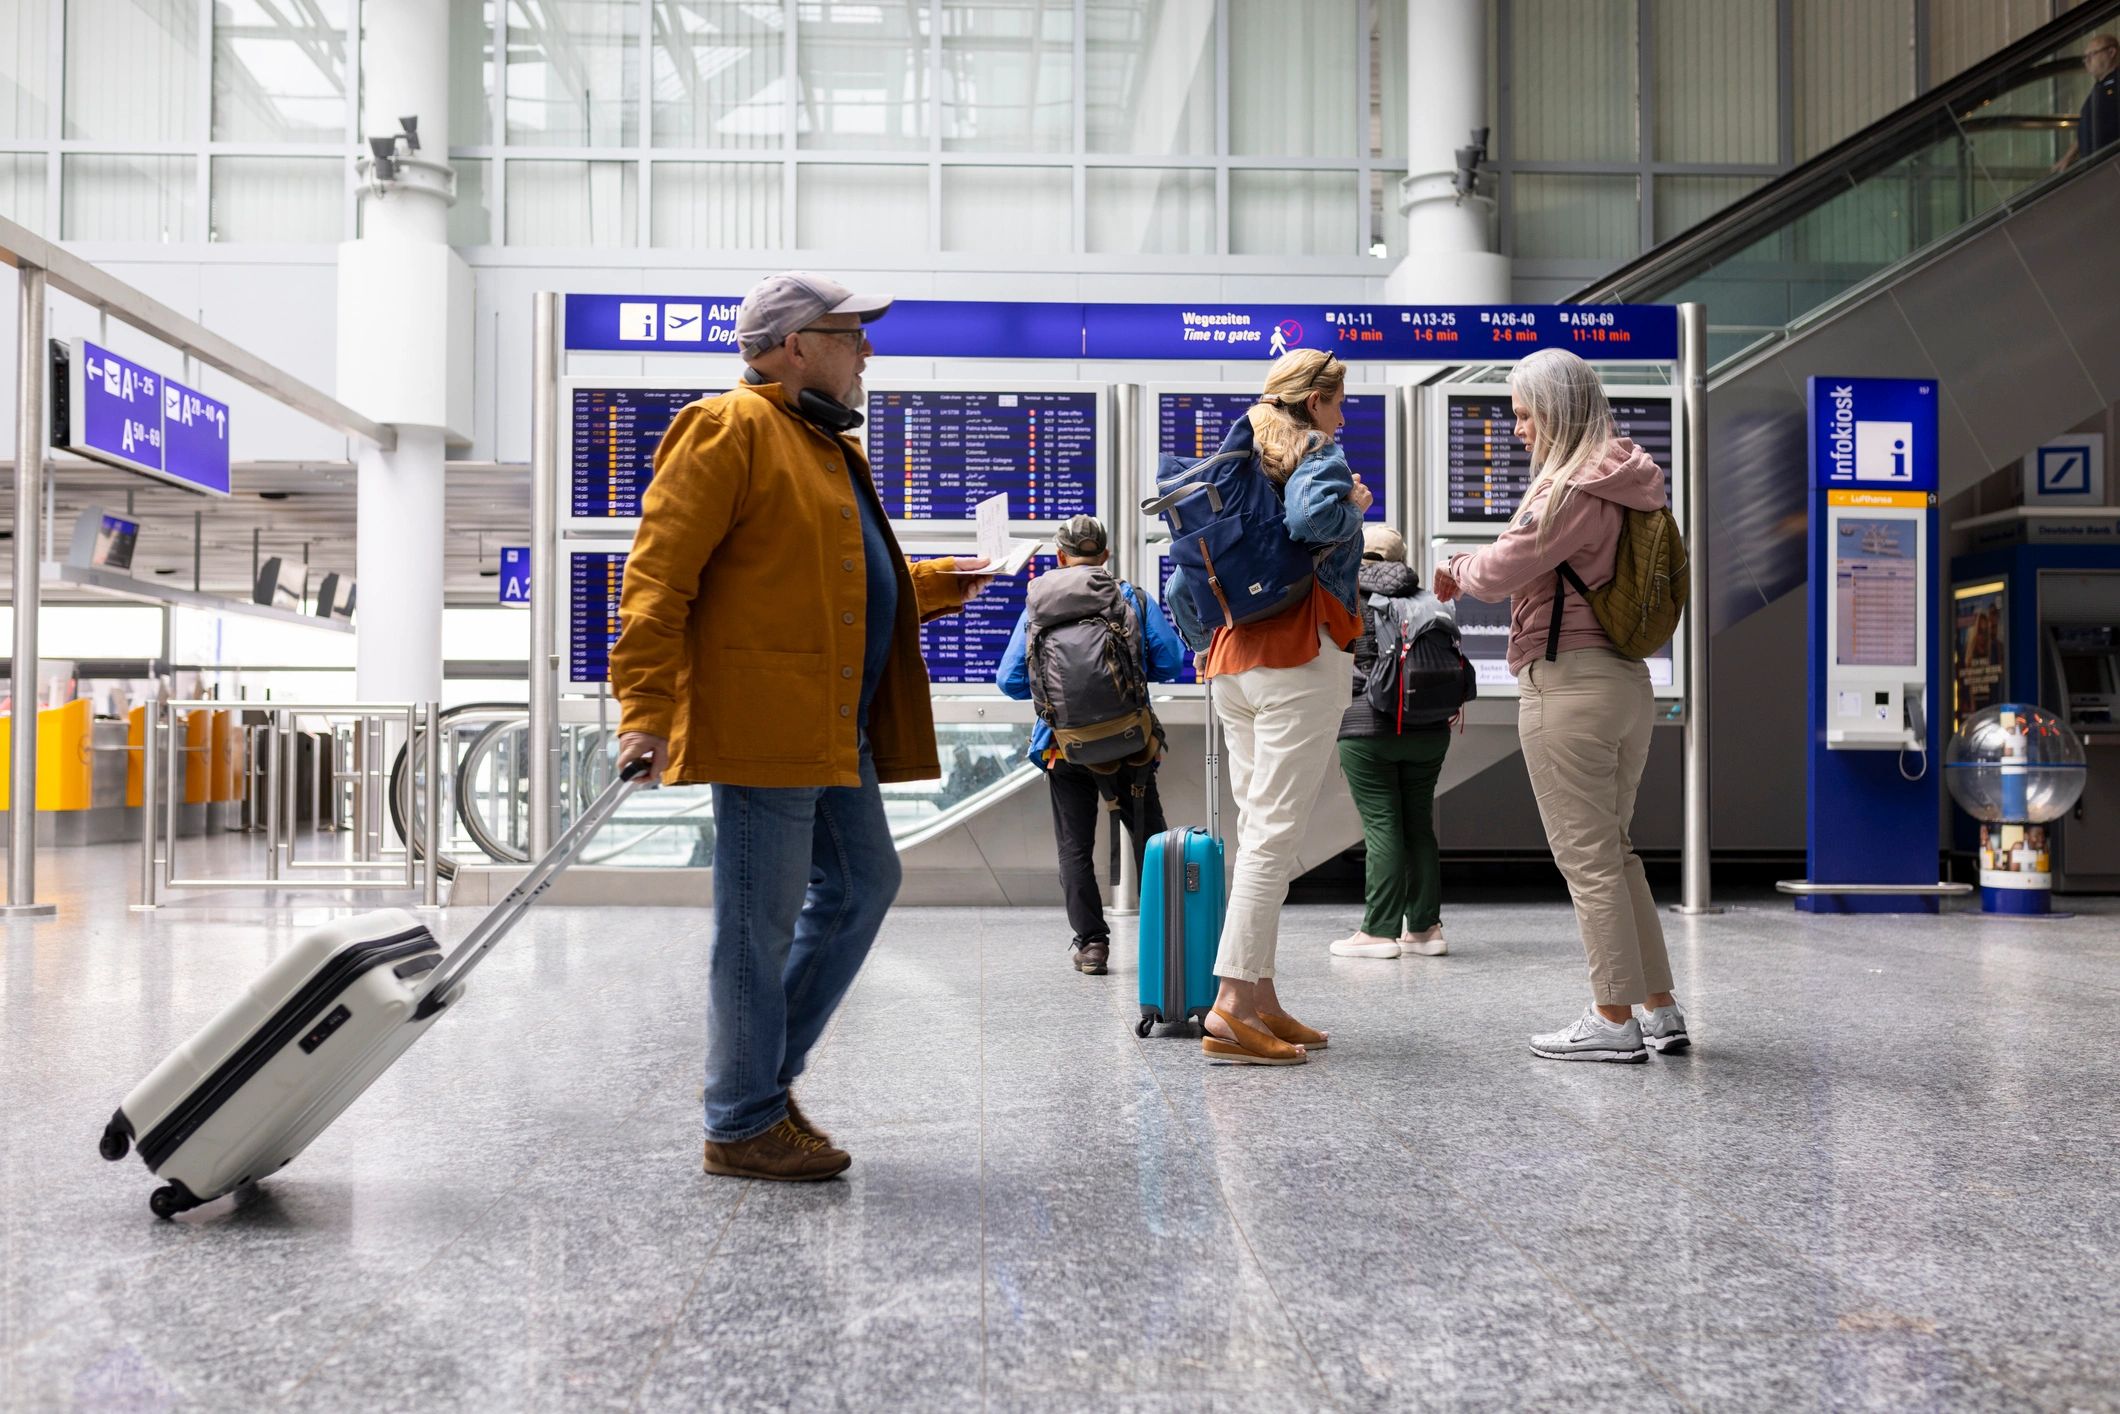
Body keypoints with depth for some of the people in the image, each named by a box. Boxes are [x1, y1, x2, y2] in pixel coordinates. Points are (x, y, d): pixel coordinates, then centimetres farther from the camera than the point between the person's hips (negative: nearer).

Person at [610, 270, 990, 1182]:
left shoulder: (825, 446, 23)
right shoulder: (729, 430, -7)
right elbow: (658, 575, -15)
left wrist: (937, 585, 21)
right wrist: (645, 709, -22)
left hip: (835, 729, 10)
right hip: (763, 724, -10)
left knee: (862, 884, 15)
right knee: (760, 922, -2)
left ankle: (762, 1071, 27)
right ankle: (742, 1125, 12)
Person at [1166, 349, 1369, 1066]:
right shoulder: (1318, 452, -1)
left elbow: (1182, 586, 17)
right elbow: (1311, 516, -25)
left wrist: (1202, 646, 28)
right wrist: (1354, 503, -5)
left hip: (1233, 660, 8)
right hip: (1301, 657, -8)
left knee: (1257, 830, 11)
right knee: (1274, 833, -8)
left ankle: (1259, 1000, 15)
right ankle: (1230, 1008, -11)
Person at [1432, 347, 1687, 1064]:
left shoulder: (1573, 490, -15)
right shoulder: (1623, 485, 13)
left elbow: (1498, 573, -12)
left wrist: (1458, 569, 8)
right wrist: (1480, 567, 11)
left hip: (1569, 683, -10)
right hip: (1626, 680, 10)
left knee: (1587, 857, -2)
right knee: (1613, 849, 17)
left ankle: (1615, 1020, 6)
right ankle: (1661, 1010, 22)